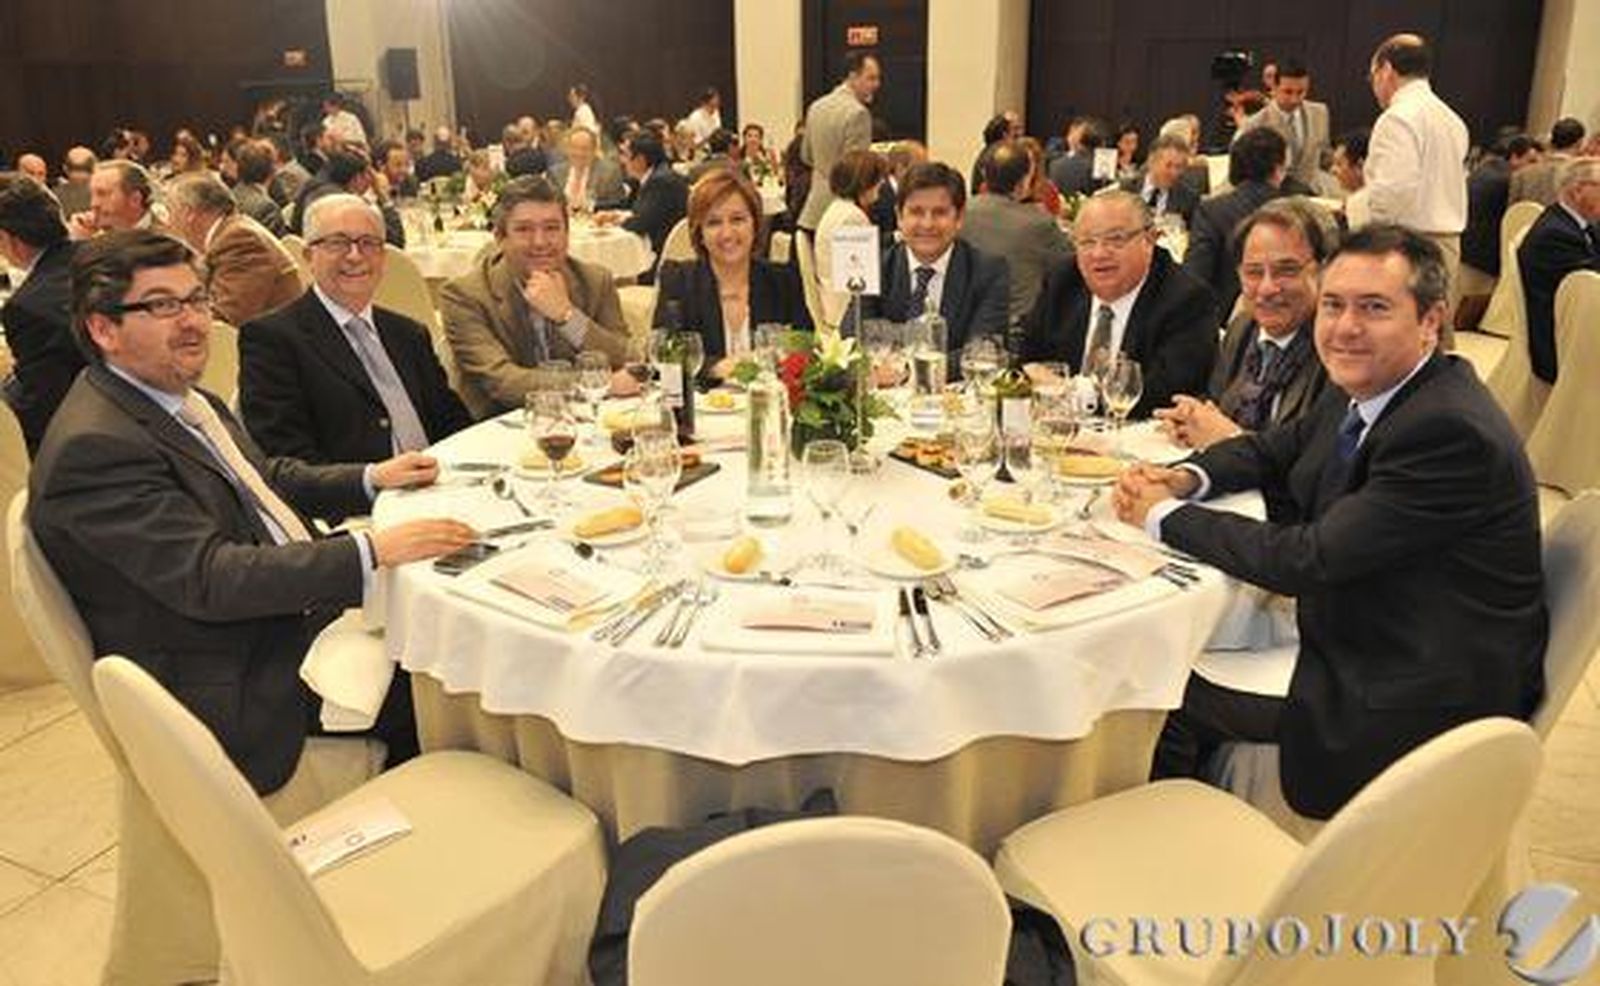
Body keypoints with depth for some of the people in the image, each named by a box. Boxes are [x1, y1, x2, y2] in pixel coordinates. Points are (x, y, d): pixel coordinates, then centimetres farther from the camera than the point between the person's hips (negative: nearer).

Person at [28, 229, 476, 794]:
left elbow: (267, 479, 20)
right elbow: (211, 579, -29)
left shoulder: (187, 400, 7)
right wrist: (374, 551, -33)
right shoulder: (94, 448, -23)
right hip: (235, 694, -9)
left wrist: (372, 478, 3)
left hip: (295, 614, 9)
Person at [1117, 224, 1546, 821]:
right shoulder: (1362, 392, 2)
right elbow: (1273, 451, 18)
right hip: (1356, 648, 8)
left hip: (1417, 707, -8)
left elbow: (1308, 561, -27)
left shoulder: (1451, 432, -26)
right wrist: (1185, 478, -5)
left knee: (1171, 695, -9)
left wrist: (1166, 516, -17)